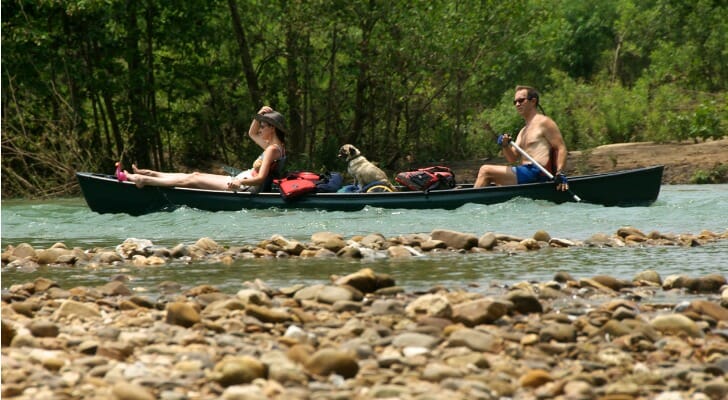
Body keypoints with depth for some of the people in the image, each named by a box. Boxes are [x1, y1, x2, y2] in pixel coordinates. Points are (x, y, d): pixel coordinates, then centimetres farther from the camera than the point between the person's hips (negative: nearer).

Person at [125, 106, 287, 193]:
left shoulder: (272, 149, -18)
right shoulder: (272, 145, 12)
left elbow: (260, 178, -28)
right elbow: (252, 133, 28)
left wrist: (239, 182, -43)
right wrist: (260, 115, 13)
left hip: (248, 187, -10)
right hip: (241, 181, 10)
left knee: (192, 180, -8)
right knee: (196, 175, 11)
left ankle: (143, 180, -7)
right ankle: (151, 174, 17)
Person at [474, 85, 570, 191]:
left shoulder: (544, 122, -3)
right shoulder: (523, 131, 24)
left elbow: (561, 149, -9)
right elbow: (513, 158, 19)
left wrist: (559, 173, -23)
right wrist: (505, 146, -3)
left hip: (537, 174, -9)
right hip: (526, 172, 9)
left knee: (485, 171, -14)